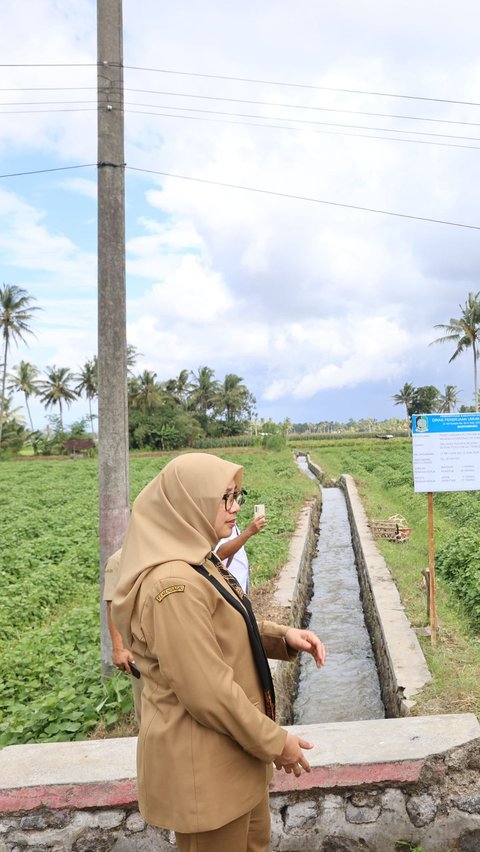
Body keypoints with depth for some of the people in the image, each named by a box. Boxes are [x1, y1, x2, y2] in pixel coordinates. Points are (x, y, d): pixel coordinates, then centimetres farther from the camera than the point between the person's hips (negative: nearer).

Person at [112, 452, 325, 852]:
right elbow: (207, 691, -28)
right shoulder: (173, 584, -30)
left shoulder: (200, 563, 3)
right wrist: (274, 742, -16)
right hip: (201, 758, -9)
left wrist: (283, 637, -3)